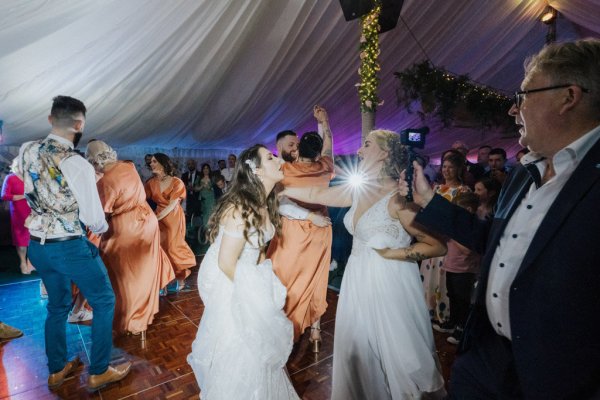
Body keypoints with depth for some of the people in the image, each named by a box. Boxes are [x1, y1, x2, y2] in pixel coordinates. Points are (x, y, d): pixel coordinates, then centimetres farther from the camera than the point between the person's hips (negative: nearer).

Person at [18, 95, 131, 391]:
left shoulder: (26, 151, -1)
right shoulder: (78, 165, -23)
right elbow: (93, 219, -18)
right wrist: (103, 228, 5)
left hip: (37, 244, 7)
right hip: (70, 246, -7)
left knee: (57, 305, 24)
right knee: (104, 301, 11)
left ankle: (56, 370, 40)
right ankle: (98, 373, 22)